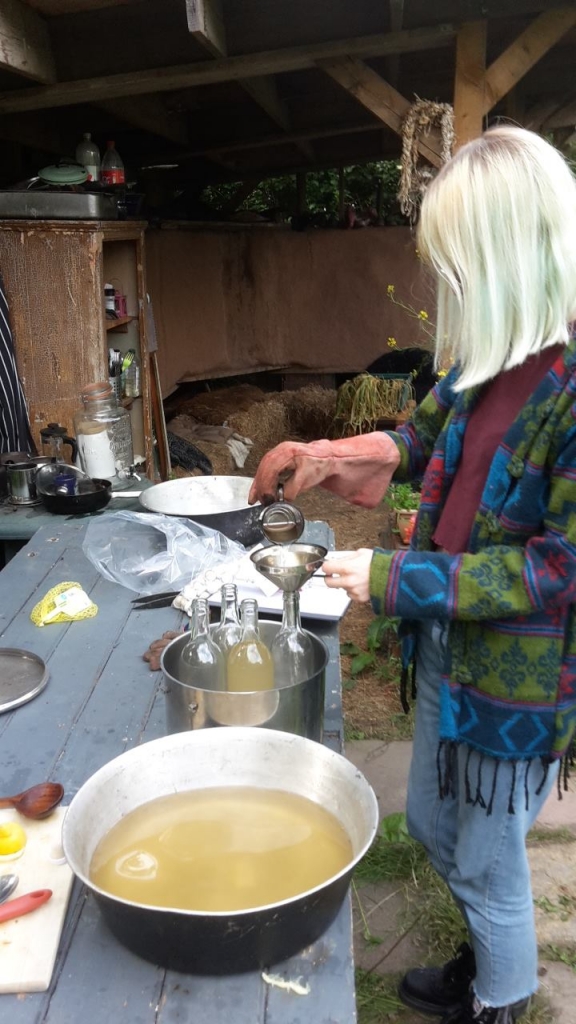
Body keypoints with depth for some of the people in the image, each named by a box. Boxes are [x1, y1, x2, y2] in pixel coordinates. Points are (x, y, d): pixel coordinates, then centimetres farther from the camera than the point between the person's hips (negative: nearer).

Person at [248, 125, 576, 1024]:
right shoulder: (485, 357, -2)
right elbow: (426, 439, 17)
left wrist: (393, 579, -22)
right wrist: (324, 458, 8)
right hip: (445, 650, 8)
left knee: (489, 865, 15)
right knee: (433, 826, 26)